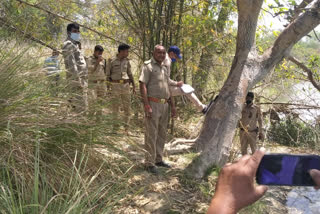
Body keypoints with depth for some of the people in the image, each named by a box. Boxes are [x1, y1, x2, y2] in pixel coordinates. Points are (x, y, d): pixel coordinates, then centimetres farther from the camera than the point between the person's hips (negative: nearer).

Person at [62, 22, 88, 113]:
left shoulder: (75, 44, 23)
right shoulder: (68, 44, -8)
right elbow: (71, 63, -17)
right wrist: (77, 80, -22)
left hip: (82, 79, 10)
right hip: (76, 79, -10)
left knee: (83, 105, 15)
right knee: (80, 107, -11)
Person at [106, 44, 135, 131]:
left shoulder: (127, 61, 8)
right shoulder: (111, 61, -3)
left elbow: (130, 74, 14)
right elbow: (108, 75, 0)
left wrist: (133, 86, 7)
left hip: (125, 85, 3)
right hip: (115, 85, -3)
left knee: (127, 106, 3)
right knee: (115, 107, 1)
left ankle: (126, 127, 13)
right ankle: (115, 127, 12)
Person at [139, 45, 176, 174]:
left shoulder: (165, 68, 17)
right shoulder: (148, 66, -6)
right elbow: (142, 86, -13)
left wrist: (172, 105, 19)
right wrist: (147, 106, -20)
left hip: (164, 105, 8)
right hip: (153, 105, -8)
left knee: (162, 134, 13)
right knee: (151, 135, -4)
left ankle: (158, 159, 25)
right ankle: (150, 163, 4)